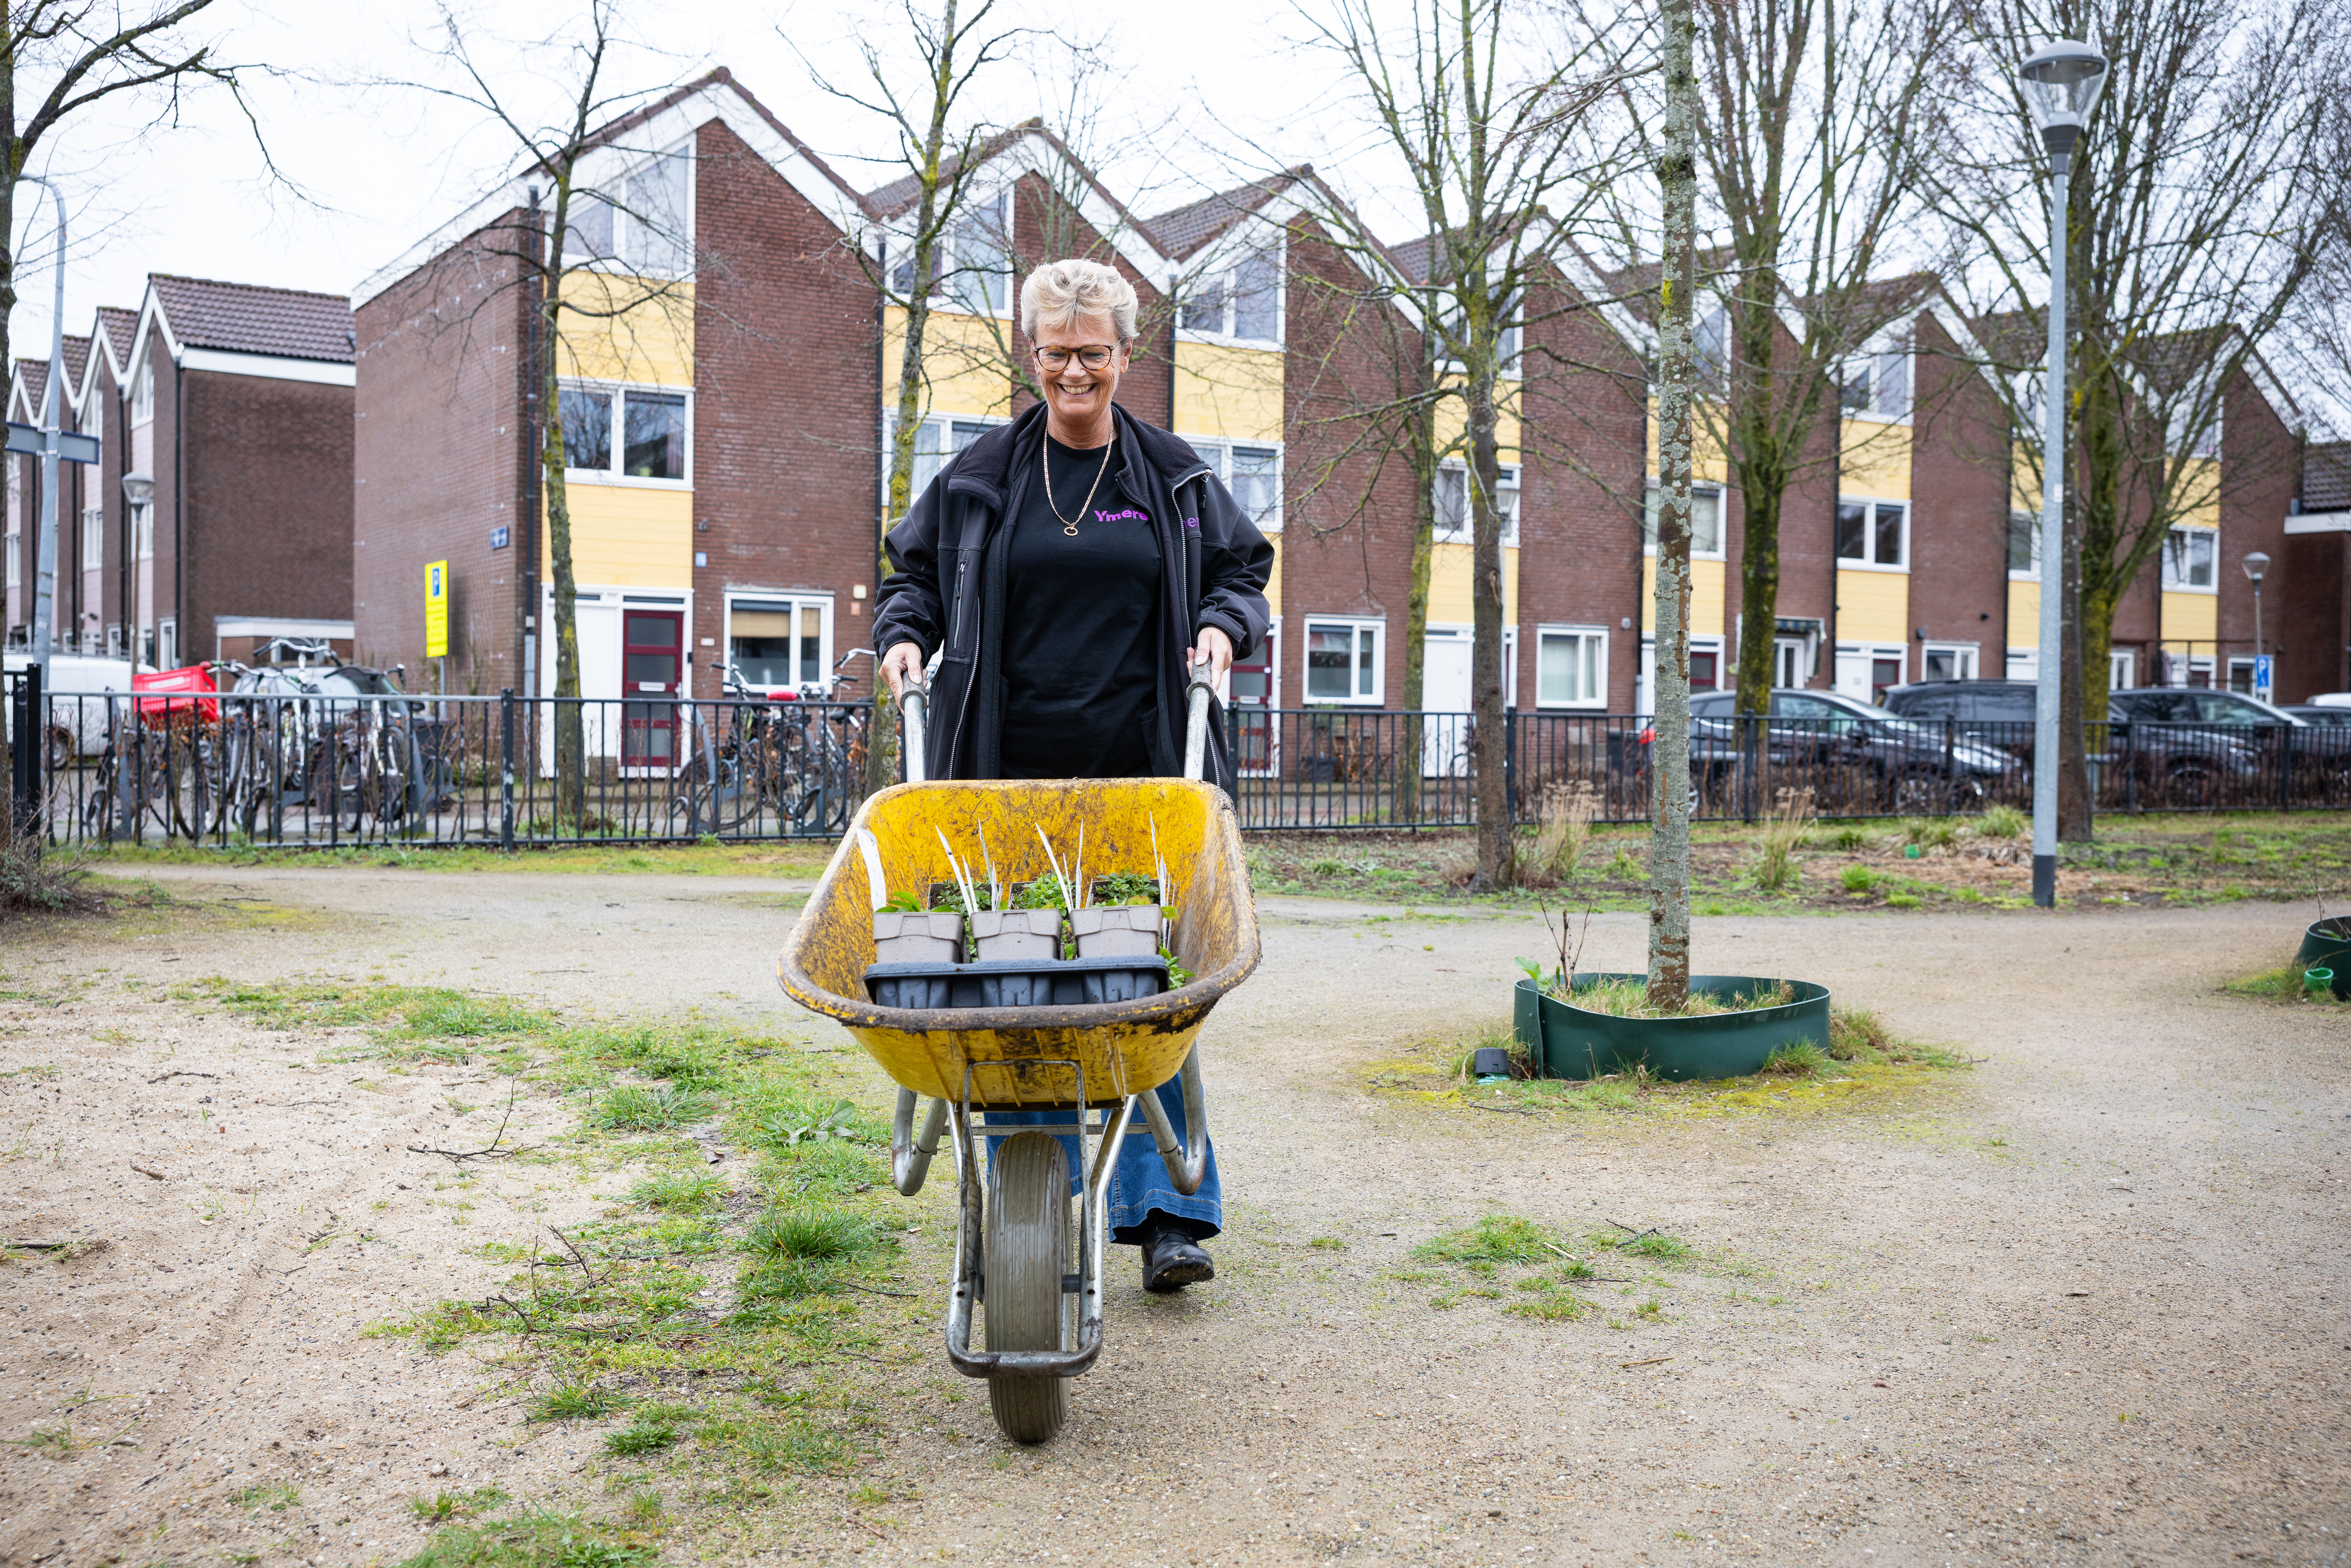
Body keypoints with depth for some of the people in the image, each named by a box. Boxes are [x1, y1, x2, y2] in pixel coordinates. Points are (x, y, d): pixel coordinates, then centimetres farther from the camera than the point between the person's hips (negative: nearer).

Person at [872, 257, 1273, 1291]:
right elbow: (914, 568, 21)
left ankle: (1167, 1214, 2)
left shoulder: (1175, 476, 11)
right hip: (1013, 779, 0)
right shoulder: (981, 476, 10)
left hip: (1142, 781, 0)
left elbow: (1243, 570, 21)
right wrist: (905, 632, 2)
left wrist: (1222, 624, 1)